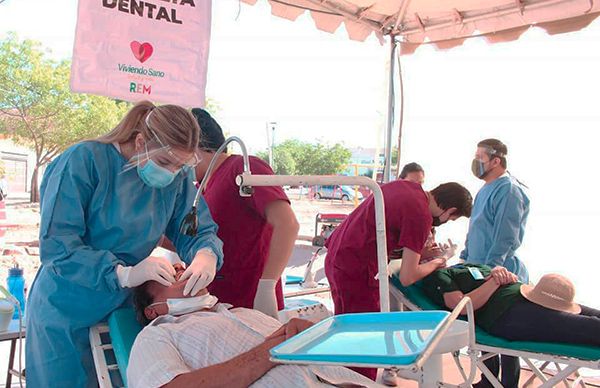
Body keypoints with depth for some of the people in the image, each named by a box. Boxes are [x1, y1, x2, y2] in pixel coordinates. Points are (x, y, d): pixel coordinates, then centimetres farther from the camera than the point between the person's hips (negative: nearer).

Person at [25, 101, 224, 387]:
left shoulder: (178, 177, -3)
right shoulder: (84, 160, -19)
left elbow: (199, 231, -1)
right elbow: (55, 246, -23)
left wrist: (206, 254, -26)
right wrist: (123, 274, -34)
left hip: (124, 308, 5)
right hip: (65, 314, -4)